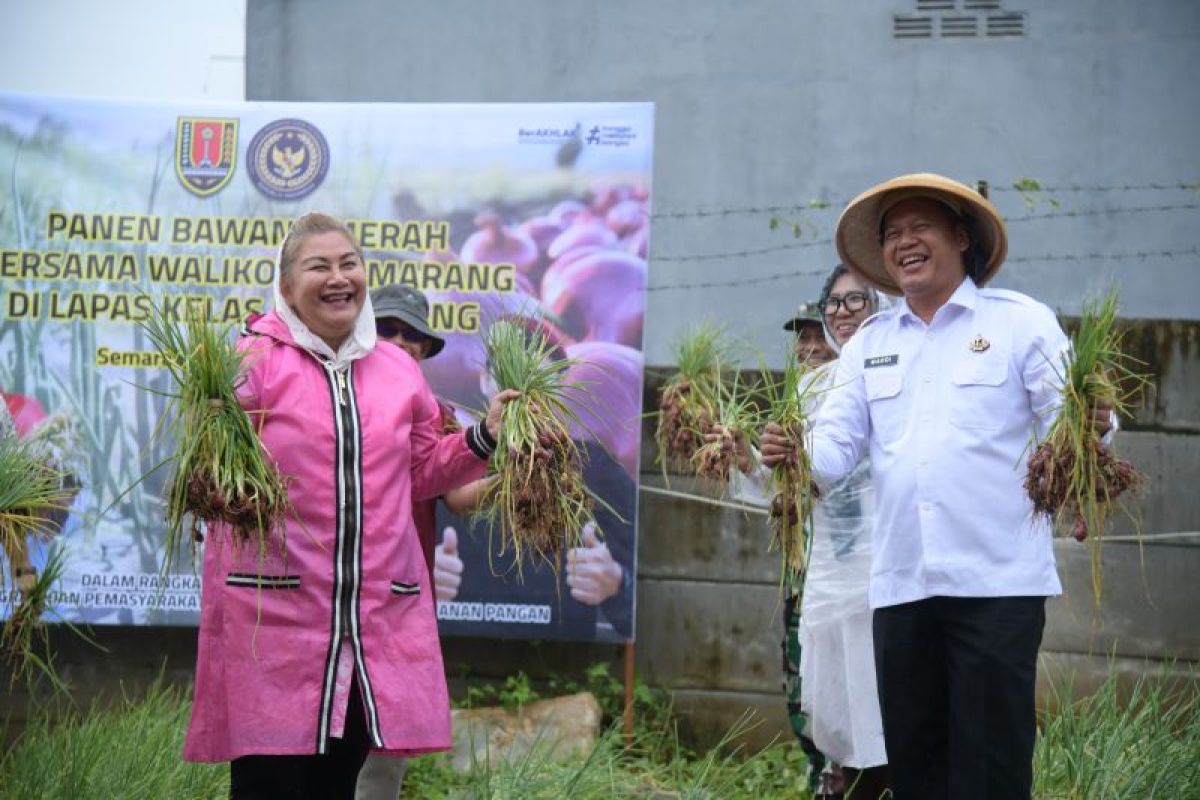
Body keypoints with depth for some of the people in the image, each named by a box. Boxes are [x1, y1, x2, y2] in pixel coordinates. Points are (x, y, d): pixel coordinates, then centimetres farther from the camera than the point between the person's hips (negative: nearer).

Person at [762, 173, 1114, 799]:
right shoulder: (870, 342, 16)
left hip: (998, 582, -4)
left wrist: (1090, 426, -26)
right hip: (900, 584, 5)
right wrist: (798, 457, -13)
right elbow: (836, 442, 9)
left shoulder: (1021, 322, 2)